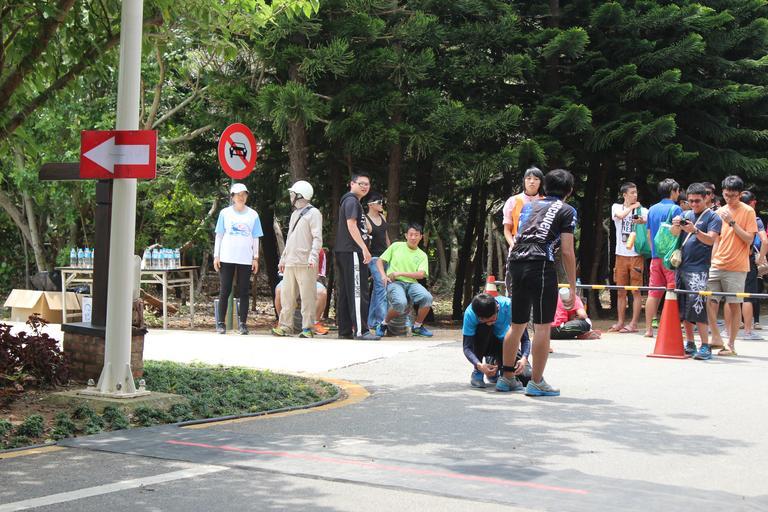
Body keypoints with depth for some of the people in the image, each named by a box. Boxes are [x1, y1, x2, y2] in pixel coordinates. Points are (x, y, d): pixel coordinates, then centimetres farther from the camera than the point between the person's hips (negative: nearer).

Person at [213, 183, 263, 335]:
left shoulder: (253, 214, 8)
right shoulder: (225, 213, 6)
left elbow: (255, 238, 10)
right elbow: (219, 235, 8)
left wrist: (256, 258, 4)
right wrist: (216, 256, 1)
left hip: (245, 259, 1)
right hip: (227, 258, -1)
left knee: (244, 292, 2)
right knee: (224, 291, 0)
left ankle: (242, 324, 5)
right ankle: (220, 323, 4)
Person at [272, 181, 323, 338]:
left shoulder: (313, 213, -3)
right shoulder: (295, 214, 22)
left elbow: (317, 238, -12)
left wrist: (313, 257, -23)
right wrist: (283, 259, 23)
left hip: (305, 263, -8)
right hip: (290, 262, 8)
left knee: (307, 296, -6)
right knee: (287, 295, 7)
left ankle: (307, 328, -4)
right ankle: (286, 325, 11)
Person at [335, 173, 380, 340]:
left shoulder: (351, 201, 24)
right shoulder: (352, 201, -8)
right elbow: (351, 225, -18)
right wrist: (364, 248, -22)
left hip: (344, 252, 11)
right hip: (352, 252, -11)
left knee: (345, 292, 9)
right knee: (358, 291, -11)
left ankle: (345, 331, 11)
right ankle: (360, 330, -14)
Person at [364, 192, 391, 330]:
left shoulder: (382, 217, 11)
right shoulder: (365, 220, -11)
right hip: (374, 257, -8)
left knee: (377, 288, 10)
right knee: (382, 287, -15)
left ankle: (372, 321, 15)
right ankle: (383, 321, -17)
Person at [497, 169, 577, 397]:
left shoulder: (529, 206, 24)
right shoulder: (566, 211, 6)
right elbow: (567, 252, -1)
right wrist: (572, 287, 2)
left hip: (516, 264, 6)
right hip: (541, 265, -6)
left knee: (517, 324, 16)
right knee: (542, 326, 0)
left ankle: (506, 377, 22)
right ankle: (536, 382, 2)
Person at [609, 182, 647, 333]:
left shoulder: (642, 211, 4)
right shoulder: (616, 207, 7)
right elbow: (620, 215, -15)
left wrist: (642, 222, -23)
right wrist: (632, 206, -3)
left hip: (636, 254, -2)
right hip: (621, 254, 2)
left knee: (636, 291, -3)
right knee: (621, 291, 7)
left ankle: (634, 323, 0)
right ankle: (620, 322, 15)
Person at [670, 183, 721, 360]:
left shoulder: (713, 217, 1)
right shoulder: (686, 215, 16)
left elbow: (711, 239, -12)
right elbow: (674, 233, 3)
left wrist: (695, 231, -29)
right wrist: (675, 225, -19)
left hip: (698, 269, -6)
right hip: (681, 266, 6)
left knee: (697, 306, -17)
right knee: (682, 307, 7)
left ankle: (705, 347, -14)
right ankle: (690, 345, 16)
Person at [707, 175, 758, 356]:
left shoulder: (748, 212, -2)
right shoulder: (719, 212, 12)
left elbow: (749, 239, -9)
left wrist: (732, 223, -17)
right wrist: (710, 260, 14)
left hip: (736, 267, -4)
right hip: (716, 265, 4)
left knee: (734, 304, 0)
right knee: (709, 300, -5)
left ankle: (731, 345, 6)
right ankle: (716, 337, 9)